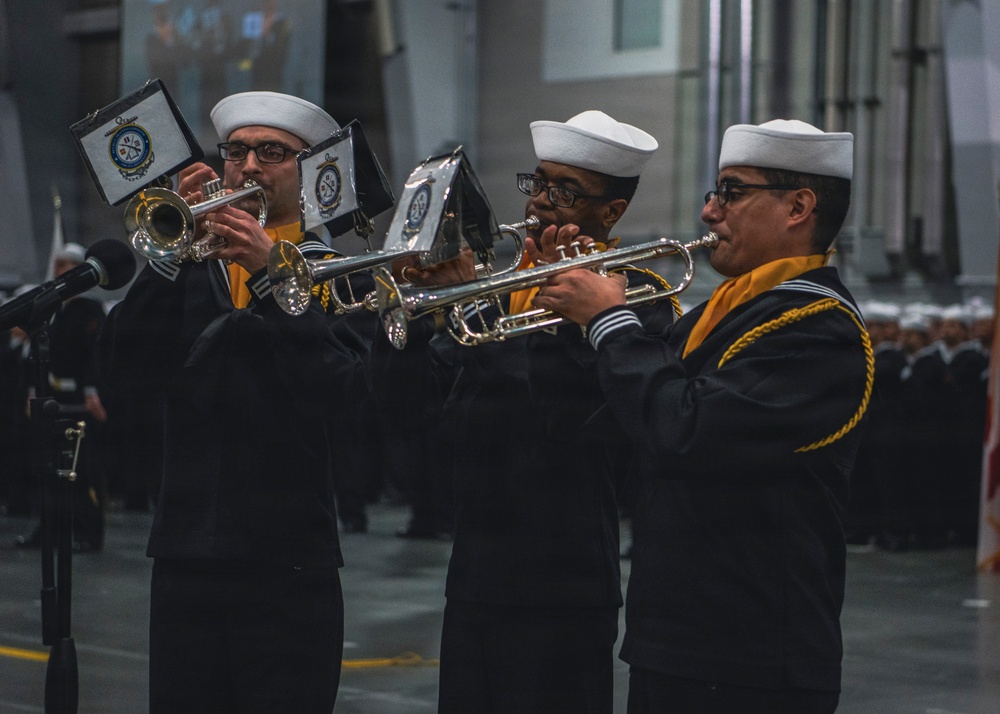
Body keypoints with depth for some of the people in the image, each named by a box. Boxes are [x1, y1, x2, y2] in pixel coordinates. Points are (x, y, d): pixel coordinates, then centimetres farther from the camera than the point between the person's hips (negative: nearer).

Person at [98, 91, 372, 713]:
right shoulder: (188, 269, 12)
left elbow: (343, 391, -14)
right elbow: (128, 372, -3)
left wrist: (269, 274, -18)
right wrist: (172, 250, -10)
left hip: (290, 565, -3)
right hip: (186, 557, 3)